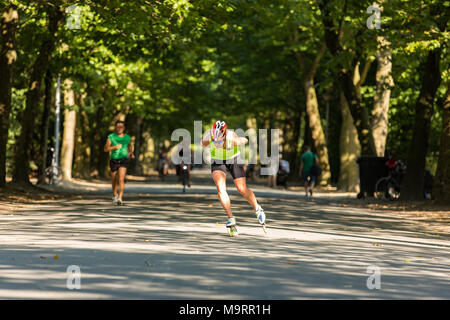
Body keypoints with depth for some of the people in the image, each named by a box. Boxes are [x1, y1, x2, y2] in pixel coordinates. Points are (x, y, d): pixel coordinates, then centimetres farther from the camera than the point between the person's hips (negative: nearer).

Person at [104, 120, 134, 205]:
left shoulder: (127, 137, 4)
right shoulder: (111, 137, -3)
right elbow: (105, 149, -8)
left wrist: (131, 154, 7)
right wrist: (115, 147, -22)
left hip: (123, 161, -1)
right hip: (114, 160, 1)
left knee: (121, 179, -20)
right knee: (115, 180, 15)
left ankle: (120, 198, -27)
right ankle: (114, 195, 42)